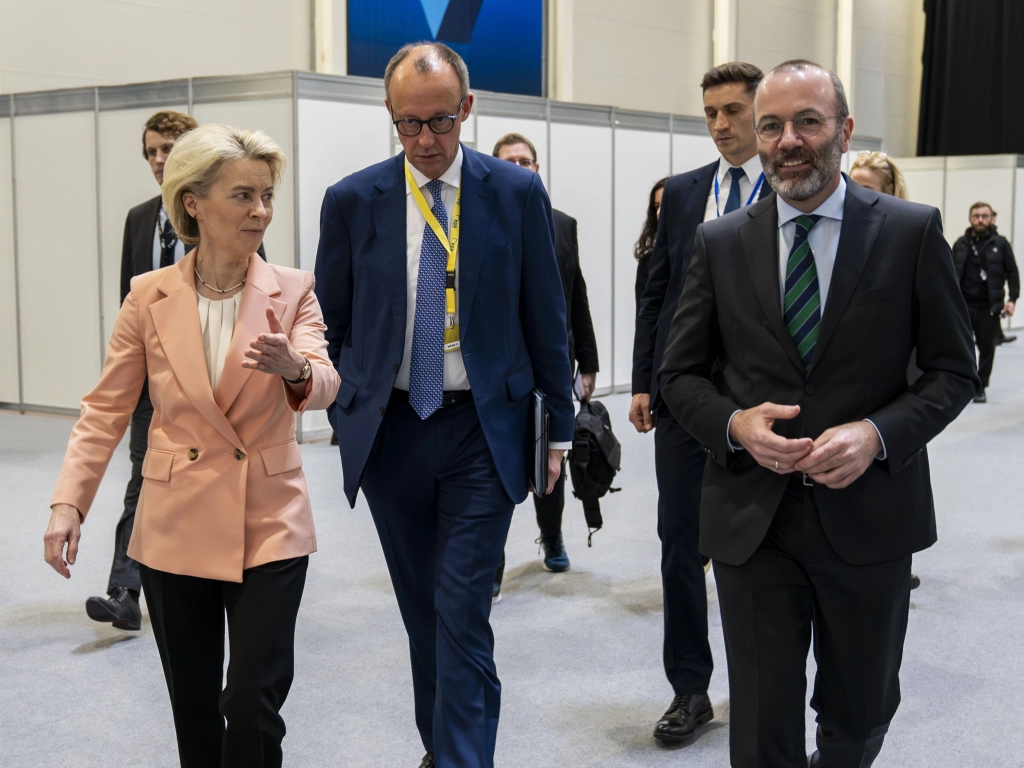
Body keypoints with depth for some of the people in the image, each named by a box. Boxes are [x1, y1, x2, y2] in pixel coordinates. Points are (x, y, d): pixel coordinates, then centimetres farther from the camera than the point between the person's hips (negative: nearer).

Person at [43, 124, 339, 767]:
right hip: (177, 526, 1)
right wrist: (69, 502, -8)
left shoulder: (292, 291, -3)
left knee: (254, 704, -6)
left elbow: (324, 385, -17)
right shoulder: (149, 296, -1)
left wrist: (293, 367, -40)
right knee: (194, 709, 13)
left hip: (268, 526, -1)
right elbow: (106, 408, 2)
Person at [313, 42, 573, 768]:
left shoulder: (518, 192, -3)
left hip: (482, 430, -2)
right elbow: (332, 324, 7)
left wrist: (559, 427, 3)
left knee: (463, 614, -7)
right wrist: (343, 418, 3)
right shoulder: (352, 200, -1)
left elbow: (545, 319, 2)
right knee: (421, 610, 15)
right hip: (388, 429, 2)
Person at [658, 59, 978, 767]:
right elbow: (681, 374, 7)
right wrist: (734, 423, -14)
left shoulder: (912, 231, -3)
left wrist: (878, 433, -17)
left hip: (869, 516, 0)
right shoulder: (720, 243, 2)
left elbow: (954, 371, 0)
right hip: (752, 518, 0)